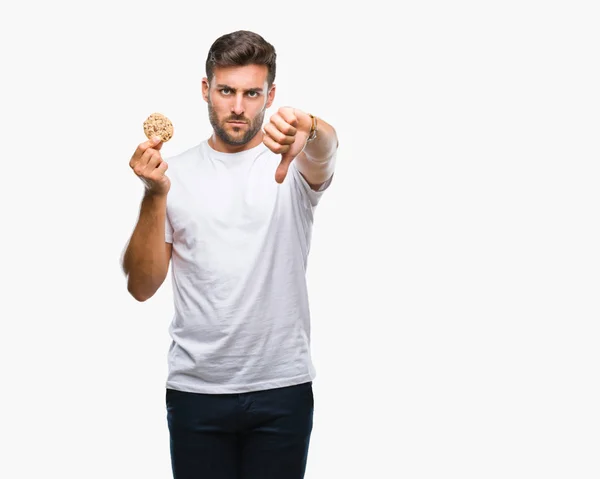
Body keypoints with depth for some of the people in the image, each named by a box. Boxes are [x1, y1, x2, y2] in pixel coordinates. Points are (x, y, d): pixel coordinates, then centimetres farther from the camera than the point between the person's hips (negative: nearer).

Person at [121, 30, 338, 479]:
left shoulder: (294, 161, 0)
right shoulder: (177, 173, 4)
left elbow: (326, 146, -25)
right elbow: (142, 287, 0)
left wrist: (306, 127, -49)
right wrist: (155, 194, -13)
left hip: (283, 389, -1)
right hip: (195, 389, 1)